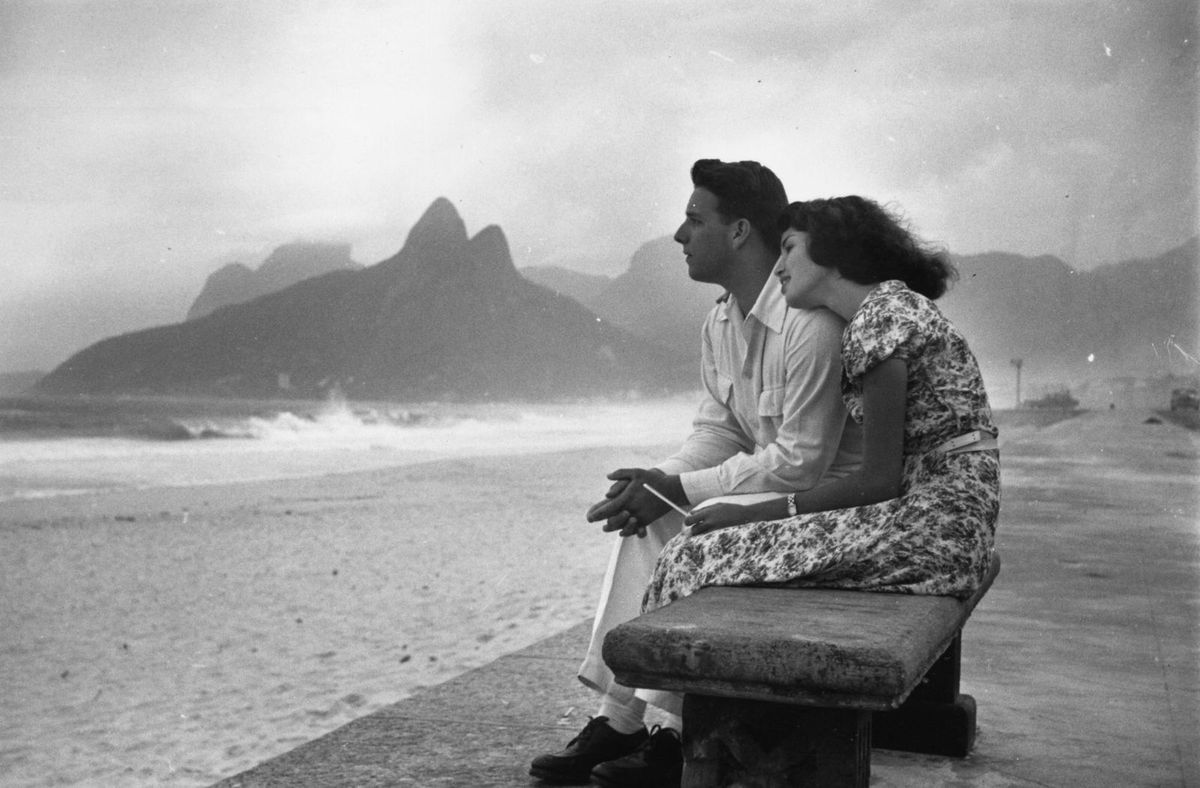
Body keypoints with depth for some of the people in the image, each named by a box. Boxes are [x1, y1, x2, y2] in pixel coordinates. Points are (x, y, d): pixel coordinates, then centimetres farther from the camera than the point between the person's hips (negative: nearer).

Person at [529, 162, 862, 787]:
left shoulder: (809, 324, -25)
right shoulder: (720, 322, 5)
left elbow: (800, 462, -26)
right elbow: (717, 428, 8)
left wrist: (678, 489, -23)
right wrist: (659, 479, -12)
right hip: (773, 482, 9)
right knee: (645, 518, -8)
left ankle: (677, 735, -12)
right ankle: (617, 719, -6)